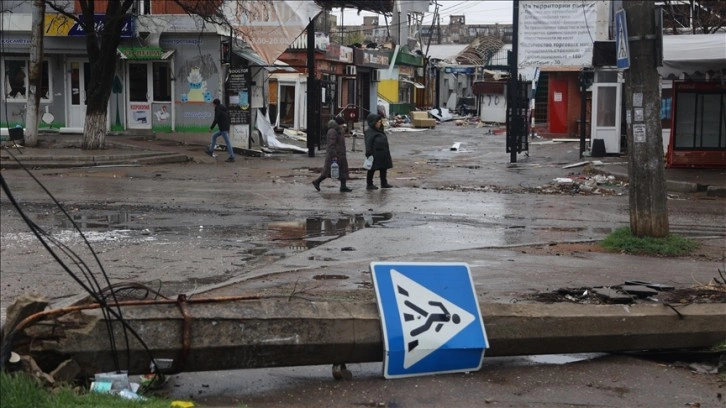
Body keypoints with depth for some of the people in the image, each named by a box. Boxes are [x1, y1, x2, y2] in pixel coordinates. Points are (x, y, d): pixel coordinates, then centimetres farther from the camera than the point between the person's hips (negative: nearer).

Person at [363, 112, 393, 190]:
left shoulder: (380, 131, 16)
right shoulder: (369, 132, -12)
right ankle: (369, 184, 7)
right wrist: (369, 154, -22)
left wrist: (387, 153, 21)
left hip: (382, 154, 9)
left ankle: (384, 183, 22)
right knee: (372, 169, 0)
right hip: (374, 155, -9)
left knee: (383, 169, 13)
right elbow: (368, 144, -17)